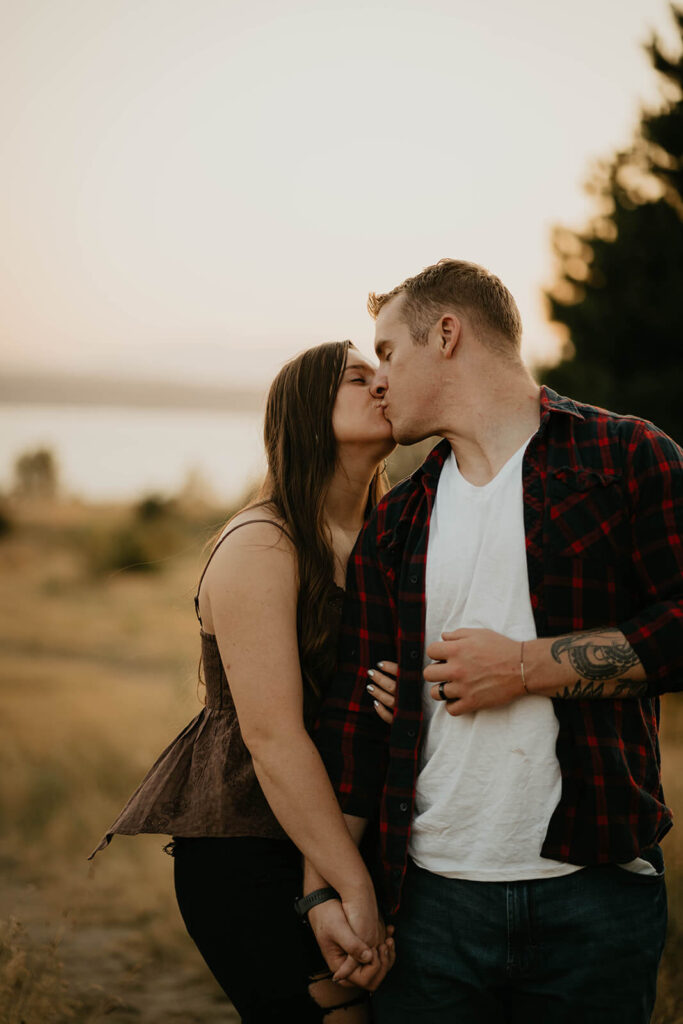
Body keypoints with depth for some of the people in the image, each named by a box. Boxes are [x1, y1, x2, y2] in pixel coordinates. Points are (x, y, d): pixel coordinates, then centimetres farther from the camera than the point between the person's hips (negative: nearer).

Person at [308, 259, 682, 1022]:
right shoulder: (393, 526, 14)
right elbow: (354, 711, 12)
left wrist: (526, 666, -10)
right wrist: (325, 887, 5)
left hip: (595, 888, -3)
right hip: (432, 895, 3)